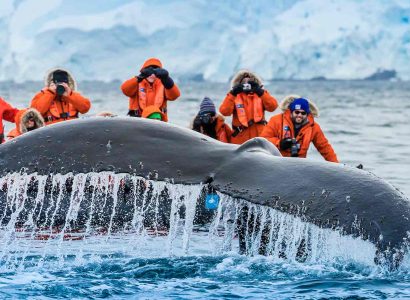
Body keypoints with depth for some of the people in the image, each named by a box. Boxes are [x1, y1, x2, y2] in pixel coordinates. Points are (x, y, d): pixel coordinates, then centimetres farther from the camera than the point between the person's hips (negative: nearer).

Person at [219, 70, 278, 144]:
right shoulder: (234, 96, 7)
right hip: (240, 140, -1)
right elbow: (224, 111, -9)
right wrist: (232, 94, -15)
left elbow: (272, 106, -7)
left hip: (259, 136, 1)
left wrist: (261, 93, -17)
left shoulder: (260, 95, 9)